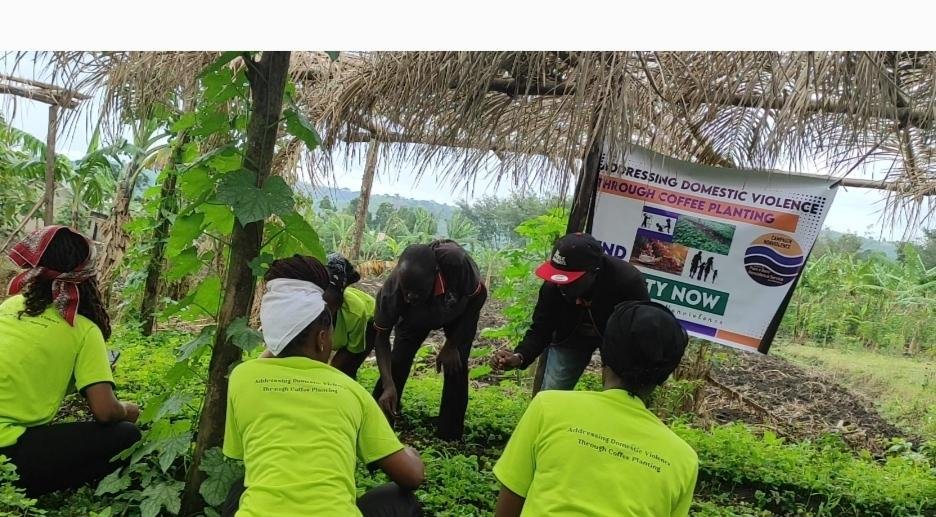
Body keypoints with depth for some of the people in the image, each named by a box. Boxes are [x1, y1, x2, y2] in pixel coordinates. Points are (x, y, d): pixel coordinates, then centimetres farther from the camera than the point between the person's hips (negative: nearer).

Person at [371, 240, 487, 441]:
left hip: (460, 312, -1)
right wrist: (388, 385, -37)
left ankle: (449, 437, 1)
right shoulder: (391, 290, -39)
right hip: (415, 317, 1)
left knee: (456, 366, -13)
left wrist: (452, 345, -22)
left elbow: (479, 297, -25)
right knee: (396, 362, -11)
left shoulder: (456, 261, -45)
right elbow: (381, 337, -25)